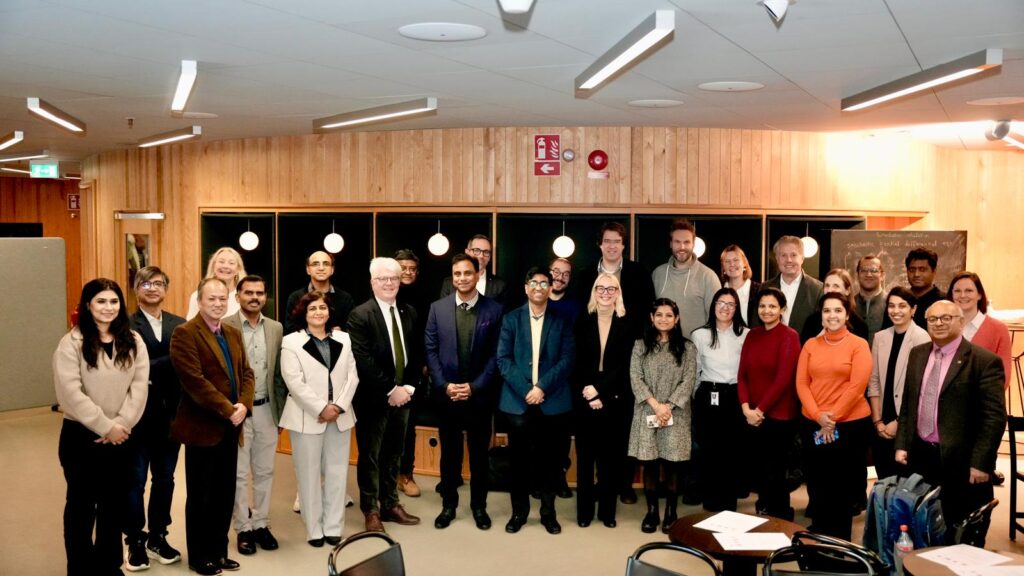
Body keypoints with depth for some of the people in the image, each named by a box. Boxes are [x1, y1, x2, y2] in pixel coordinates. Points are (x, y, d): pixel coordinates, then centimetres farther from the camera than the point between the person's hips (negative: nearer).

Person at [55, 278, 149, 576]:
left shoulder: (133, 342, 3)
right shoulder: (72, 343, -8)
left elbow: (140, 387, -3)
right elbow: (70, 392, -16)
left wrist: (121, 424, -14)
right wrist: (105, 426, -17)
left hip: (120, 436, 3)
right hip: (81, 435, -3)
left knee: (114, 505, 13)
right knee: (82, 504, 10)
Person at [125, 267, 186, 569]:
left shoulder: (179, 325, 6)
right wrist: (171, 361, -21)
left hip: (171, 414, 4)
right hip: (139, 415, -4)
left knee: (165, 478, 14)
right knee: (135, 481, 8)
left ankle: (158, 537, 27)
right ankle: (135, 541, 20)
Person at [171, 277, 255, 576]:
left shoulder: (234, 334, 14)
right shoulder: (185, 333, -10)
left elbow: (247, 373, 11)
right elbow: (194, 380, -19)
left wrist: (243, 405, -8)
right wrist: (228, 410, -19)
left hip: (230, 427, 7)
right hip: (203, 427, -7)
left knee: (225, 494, 12)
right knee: (201, 496, 5)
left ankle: (219, 550, 24)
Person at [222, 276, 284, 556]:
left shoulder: (276, 328, 6)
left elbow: (279, 372, 10)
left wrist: (281, 410, 8)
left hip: (266, 409, 4)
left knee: (265, 471, 12)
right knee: (239, 474, 5)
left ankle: (261, 524, 23)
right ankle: (243, 528, 16)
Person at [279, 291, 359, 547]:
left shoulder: (343, 339, 10)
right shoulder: (291, 342, -3)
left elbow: (352, 376, 4)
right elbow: (294, 382, -12)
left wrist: (339, 406, -10)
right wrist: (321, 409, -16)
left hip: (340, 416, 4)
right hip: (307, 418, -4)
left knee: (337, 473, 8)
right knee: (309, 475, 3)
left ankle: (333, 527, 17)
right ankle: (314, 529, 14)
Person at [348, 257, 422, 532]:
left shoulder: (409, 312, 8)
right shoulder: (360, 315, -11)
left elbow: (415, 355, 10)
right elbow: (363, 361, -17)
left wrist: (408, 387, -4)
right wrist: (390, 390, -17)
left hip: (402, 395, 5)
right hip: (373, 398, -5)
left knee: (393, 454, 14)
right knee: (370, 456, 6)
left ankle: (390, 504, 26)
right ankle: (371, 510, 17)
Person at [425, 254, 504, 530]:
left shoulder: (494, 310, -3)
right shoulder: (438, 308, 1)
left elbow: (496, 354, -4)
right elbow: (430, 350, 1)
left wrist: (475, 386, -12)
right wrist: (444, 385, -9)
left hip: (479, 394, -1)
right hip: (447, 394, 1)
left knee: (479, 453, 10)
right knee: (449, 452, 11)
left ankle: (479, 505, 24)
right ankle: (448, 504, 25)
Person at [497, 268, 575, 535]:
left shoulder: (562, 321, 6)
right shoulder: (511, 319, 6)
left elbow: (567, 360, -3)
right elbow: (503, 358, -1)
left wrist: (542, 387, -15)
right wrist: (526, 389, -12)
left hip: (553, 401, 0)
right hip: (518, 400, 0)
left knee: (550, 459, 6)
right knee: (519, 459, 6)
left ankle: (548, 512, 20)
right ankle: (519, 511, 20)